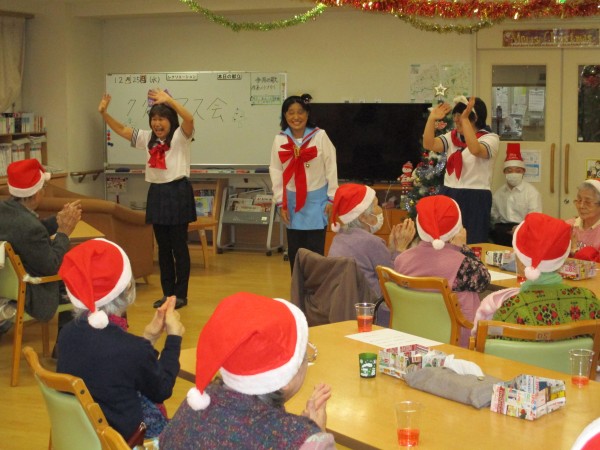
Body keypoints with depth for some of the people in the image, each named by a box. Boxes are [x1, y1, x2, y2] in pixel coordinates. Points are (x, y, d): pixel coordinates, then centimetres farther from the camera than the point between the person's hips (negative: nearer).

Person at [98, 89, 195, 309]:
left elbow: (189, 119, -27)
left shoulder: (180, 137, -7)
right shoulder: (148, 138, 11)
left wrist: (170, 100, -37)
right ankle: (167, 292, 20)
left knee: (179, 246, 0)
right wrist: (104, 113, 0)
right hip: (157, 193, 6)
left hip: (178, 192, -6)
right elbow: (121, 129, 14)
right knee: (163, 246, 11)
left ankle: (181, 294, 8)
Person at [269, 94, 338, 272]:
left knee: (315, 250, 0)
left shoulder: (320, 136, -8)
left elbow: (331, 168, -4)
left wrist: (332, 198, -5)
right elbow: (276, 172, 3)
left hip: (316, 200, -3)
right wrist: (280, 202, 1)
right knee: (294, 250, 9)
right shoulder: (279, 140, -1)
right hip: (292, 200, 3)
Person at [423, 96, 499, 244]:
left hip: (475, 200, -5)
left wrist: (465, 119, -31)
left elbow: (476, 150, -28)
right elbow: (428, 145, -4)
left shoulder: (490, 138, -6)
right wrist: (432, 118, -13)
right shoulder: (452, 137, 11)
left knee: (471, 245, -2)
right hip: (448, 196, 5)